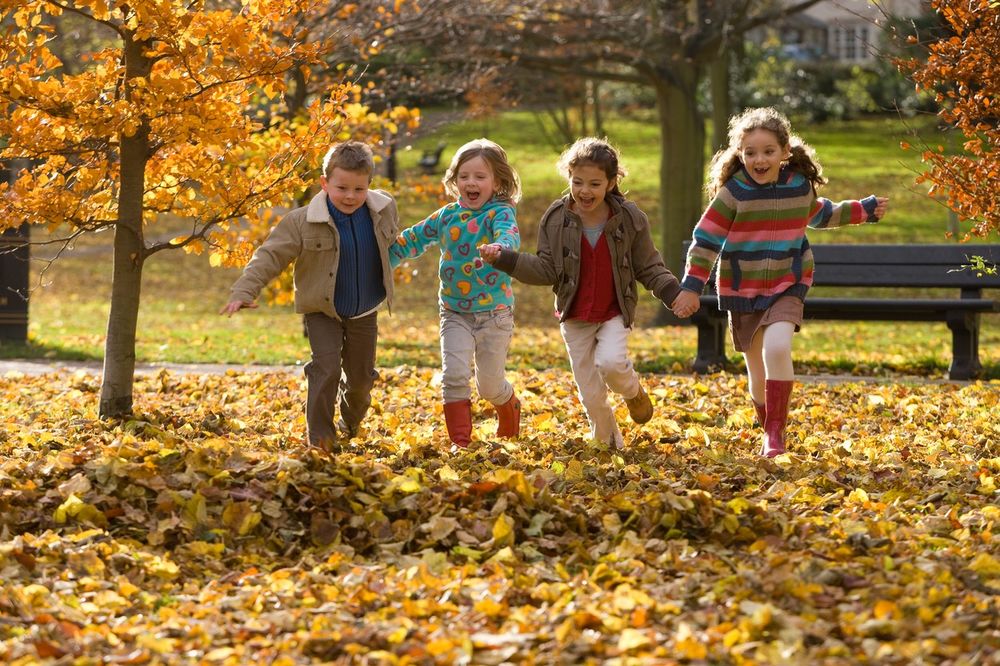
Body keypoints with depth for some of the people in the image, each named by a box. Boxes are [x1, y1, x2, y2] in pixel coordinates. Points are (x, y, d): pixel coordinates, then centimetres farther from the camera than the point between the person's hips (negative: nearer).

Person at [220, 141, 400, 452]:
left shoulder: (384, 209, -10)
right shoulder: (303, 222, -22)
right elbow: (270, 255, -20)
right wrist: (244, 291, -31)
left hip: (365, 313, 3)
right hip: (322, 312, -3)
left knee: (361, 376, 12)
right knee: (326, 368, -19)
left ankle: (351, 421, 43)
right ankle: (319, 434, -7)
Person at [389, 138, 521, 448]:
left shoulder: (500, 213, -12)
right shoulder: (446, 216, 3)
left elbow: (510, 234, -35)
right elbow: (412, 239, 15)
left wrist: (501, 246, -58)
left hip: (494, 312, -3)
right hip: (455, 313, 3)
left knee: (490, 385, 7)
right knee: (455, 376, -13)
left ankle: (509, 409, 41)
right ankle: (460, 442, -6)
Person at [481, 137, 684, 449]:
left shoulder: (630, 219, -10)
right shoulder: (556, 219, -8)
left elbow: (649, 269, -3)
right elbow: (547, 270, -5)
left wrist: (675, 294, -18)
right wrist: (505, 258, -17)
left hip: (616, 313, -2)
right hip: (575, 318, 2)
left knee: (610, 362, -28)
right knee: (592, 396, 3)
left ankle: (633, 391, 7)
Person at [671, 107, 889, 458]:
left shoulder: (801, 186, -2)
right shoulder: (732, 193, -12)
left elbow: (821, 216, 22)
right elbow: (705, 240, -9)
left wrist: (865, 209, 24)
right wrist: (691, 287, -13)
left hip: (787, 287, 0)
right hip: (742, 291, 0)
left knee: (777, 348, -26)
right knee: (758, 371, 8)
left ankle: (777, 431, -16)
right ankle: (770, 433, 31)